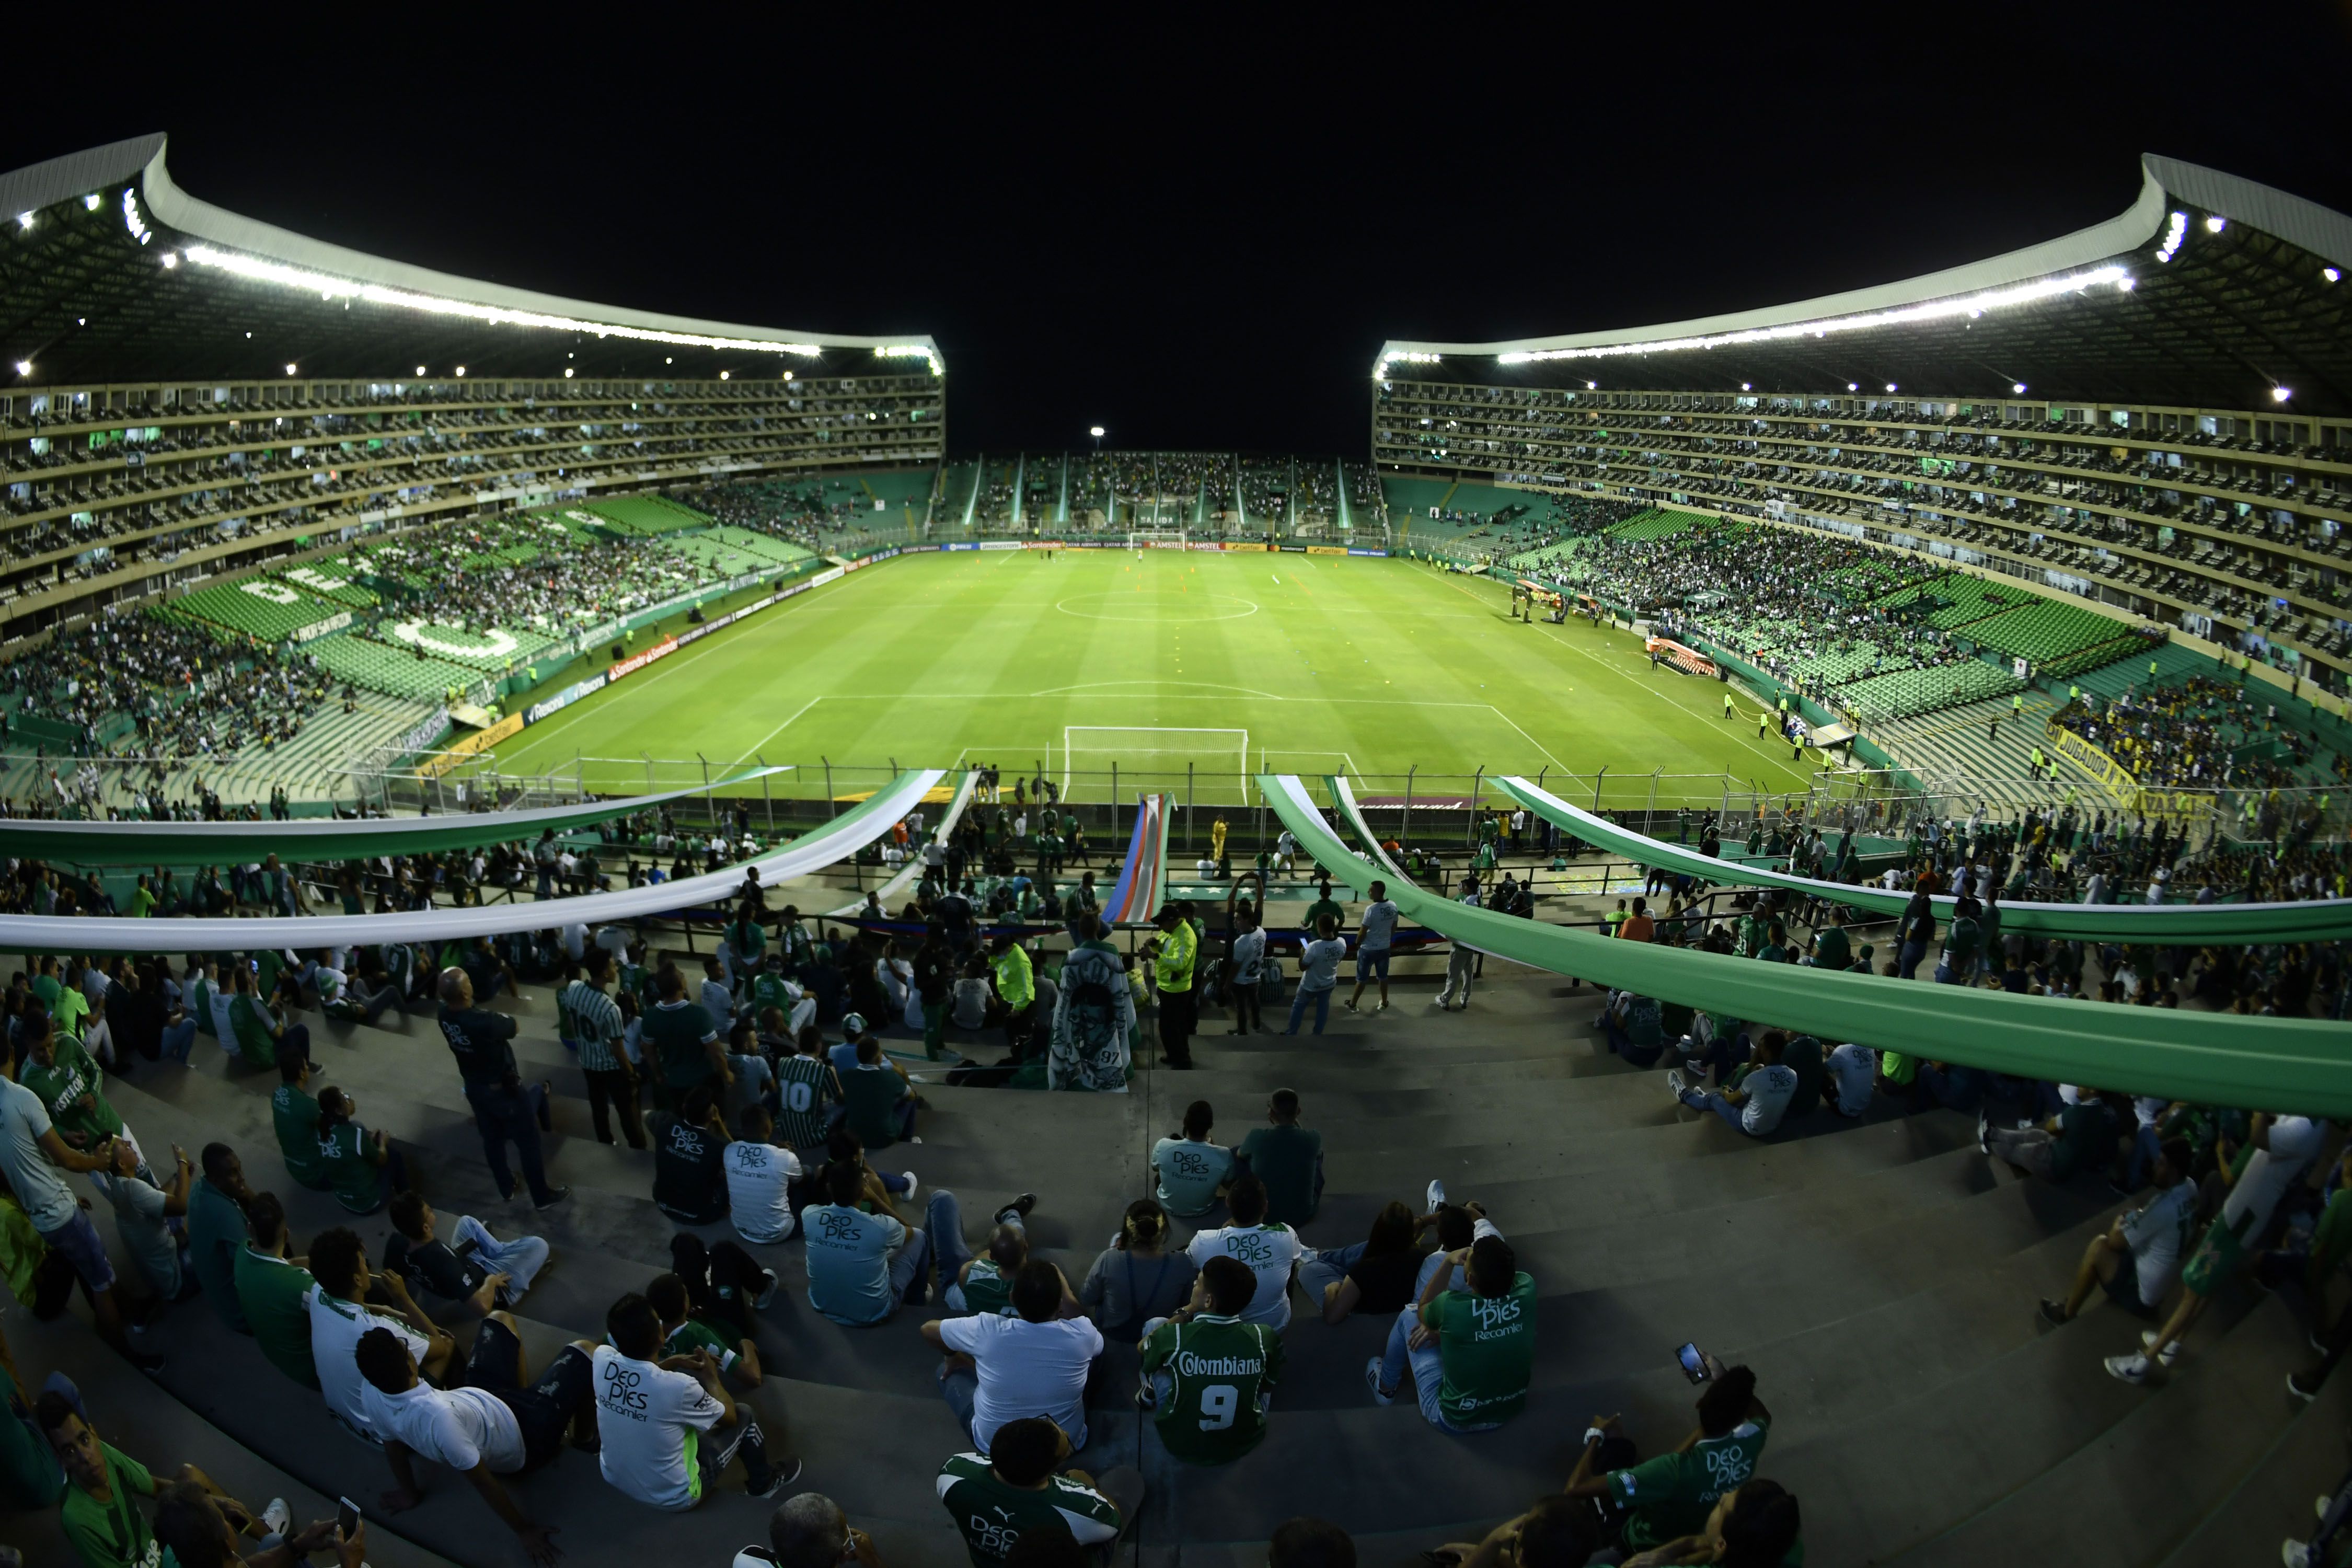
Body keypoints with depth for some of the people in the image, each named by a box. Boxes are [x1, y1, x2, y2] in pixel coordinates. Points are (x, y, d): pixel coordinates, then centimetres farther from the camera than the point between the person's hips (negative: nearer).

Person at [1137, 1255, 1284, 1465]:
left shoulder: (1174, 1337, -26)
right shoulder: (1265, 1337, -22)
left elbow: (1143, 1348, -1)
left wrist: (1184, 1313, 6)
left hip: (1181, 1444, -2)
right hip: (1244, 1443, 2)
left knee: (1154, 1325, 9)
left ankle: (1150, 1394, 35)